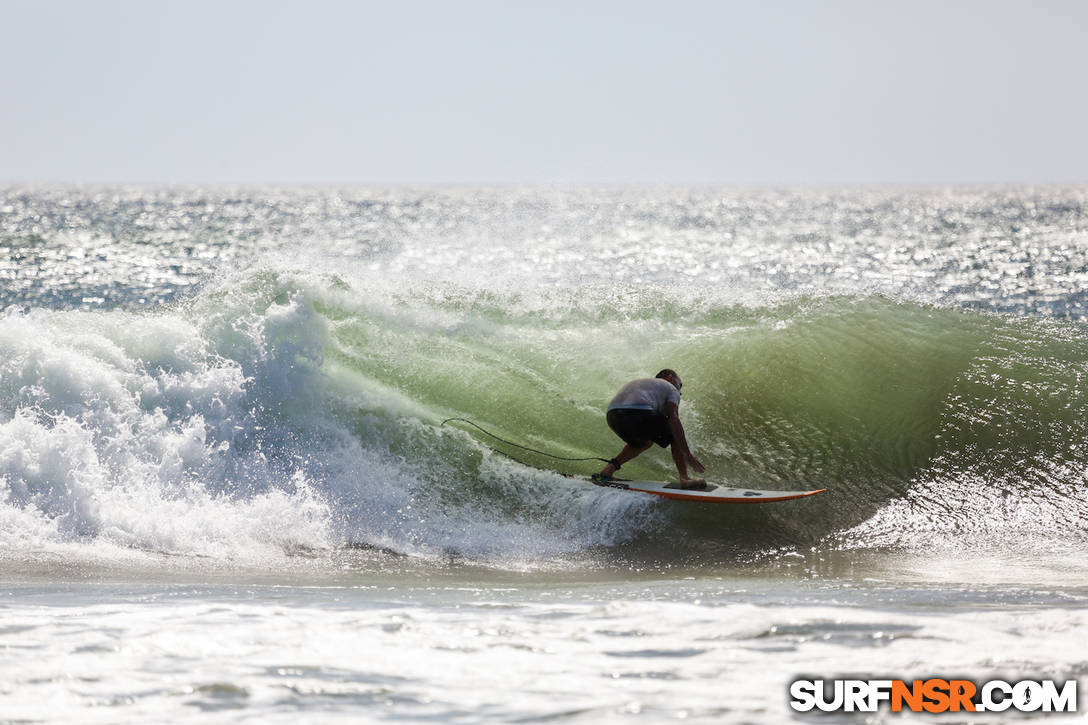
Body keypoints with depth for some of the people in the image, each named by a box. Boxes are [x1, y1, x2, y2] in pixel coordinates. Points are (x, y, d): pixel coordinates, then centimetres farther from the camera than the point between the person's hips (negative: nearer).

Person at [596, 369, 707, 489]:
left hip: (612, 417, 7)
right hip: (639, 414, -7)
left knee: (644, 442, 35)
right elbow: (673, 419, 1)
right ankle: (684, 479, 5)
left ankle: (611, 467, 20)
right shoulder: (671, 389, 19)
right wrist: (688, 455, -3)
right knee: (676, 436, 16)